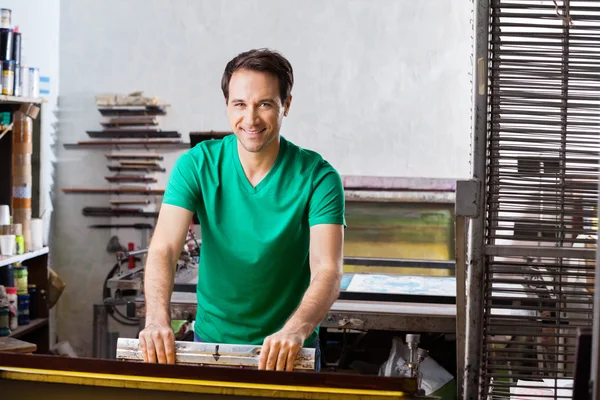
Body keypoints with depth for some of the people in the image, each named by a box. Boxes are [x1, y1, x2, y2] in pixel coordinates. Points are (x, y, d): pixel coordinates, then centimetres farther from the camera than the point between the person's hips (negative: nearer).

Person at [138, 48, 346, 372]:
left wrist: (295, 330, -38)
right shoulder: (197, 165, -5)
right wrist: (157, 319, -33)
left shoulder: (318, 177, -10)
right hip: (211, 338, 1)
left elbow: (327, 271, -19)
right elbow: (163, 249, -15)